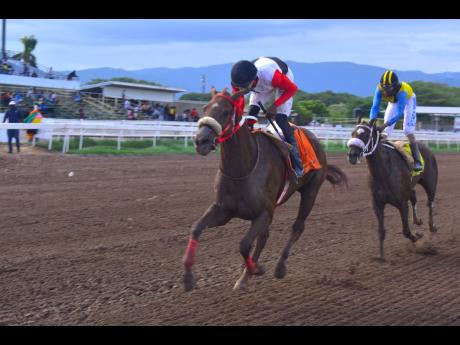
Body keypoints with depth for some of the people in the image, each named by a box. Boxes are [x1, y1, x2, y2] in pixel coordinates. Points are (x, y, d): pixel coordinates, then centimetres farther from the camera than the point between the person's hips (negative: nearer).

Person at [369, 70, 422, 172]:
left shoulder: (402, 91, -45)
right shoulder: (380, 89, -34)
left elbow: (399, 113, -51)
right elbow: (375, 106, -36)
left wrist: (384, 125, -63)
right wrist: (372, 119, -58)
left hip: (408, 100, -4)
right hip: (393, 102, 4)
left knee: (408, 130, -17)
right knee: (385, 131, -4)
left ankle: (417, 161, -13)